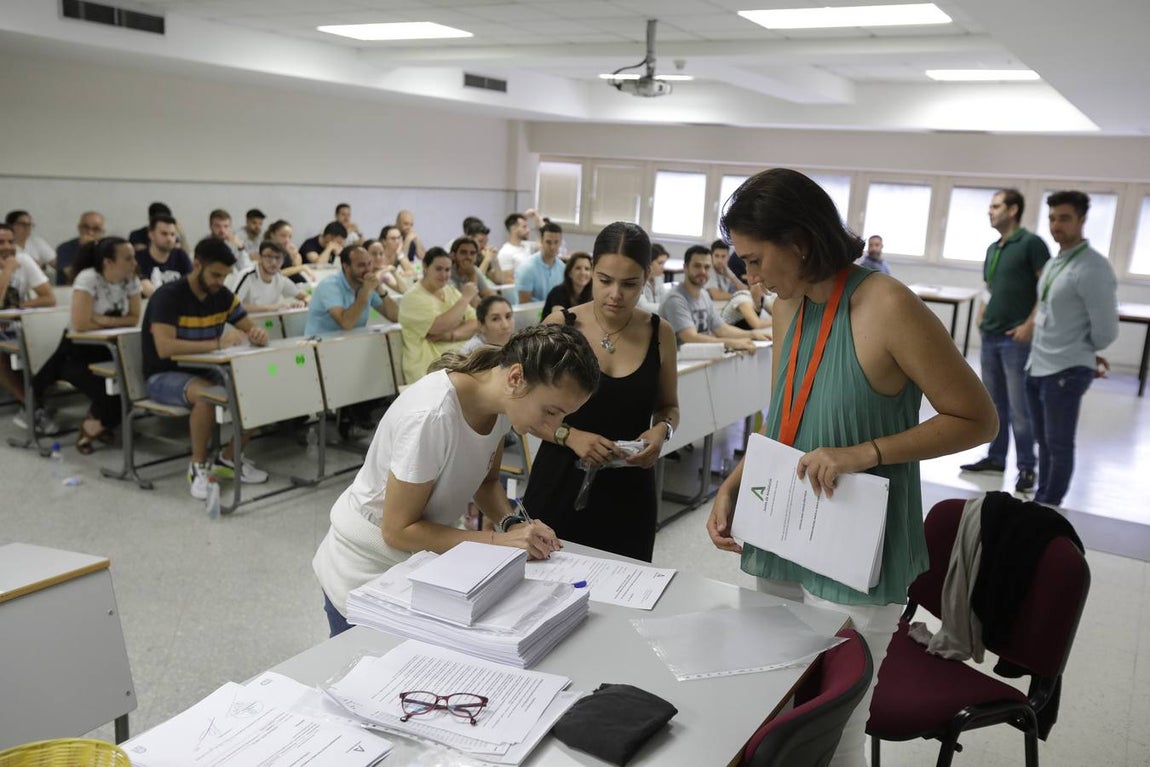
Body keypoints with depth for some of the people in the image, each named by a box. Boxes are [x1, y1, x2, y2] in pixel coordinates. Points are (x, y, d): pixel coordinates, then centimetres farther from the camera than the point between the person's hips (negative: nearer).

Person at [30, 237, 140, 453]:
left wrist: (104, 320, -17)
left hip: (110, 348, 6)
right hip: (77, 350, -6)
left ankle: (94, 425, 8)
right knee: (107, 392, -27)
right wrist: (116, 322, -12)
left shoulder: (131, 280, -4)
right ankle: (91, 428, 7)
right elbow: (81, 324, -26)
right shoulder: (88, 279, -21)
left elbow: (134, 319, -2)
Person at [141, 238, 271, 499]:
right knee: (207, 394, -37)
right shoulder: (168, 296, -20)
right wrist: (217, 343, -38)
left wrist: (258, 334, -19)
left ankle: (229, 458, 1)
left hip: (204, 372, 7)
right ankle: (198, 466, -16)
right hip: (165, 376, -6)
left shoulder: (222, 296, 0)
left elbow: (250, 328, 7)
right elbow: (164, 347, -32)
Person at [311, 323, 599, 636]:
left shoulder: (505, 400, -13)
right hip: (363, 576, -6)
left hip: (422, 561, 6)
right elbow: (398, 531, -25)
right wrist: (499, 540, -29)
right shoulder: (431, 417, -35)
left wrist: (513, 524, -16)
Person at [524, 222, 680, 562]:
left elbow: (668, 407, 13)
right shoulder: (559, 326, -6)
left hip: (629, 495, 2)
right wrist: (570, 436, -19)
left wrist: (661, 430, -8)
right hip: (559, 486, -1)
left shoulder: (659, 333, 0)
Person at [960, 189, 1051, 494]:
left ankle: (1026, 467, 6)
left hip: (1017, 338, -7)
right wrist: (983, 316, 10)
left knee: (1019, 407, -3)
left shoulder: (1031, 243, -8)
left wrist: (1030, 324, -16)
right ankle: (996, 457, 23)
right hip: (990, 336, 7)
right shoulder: (993, 249, 14)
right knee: (994, 403, 13)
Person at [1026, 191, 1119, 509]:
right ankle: (1040, 502, 32)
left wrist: (1086, 355, 2)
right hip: (1036, 367, 9)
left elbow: (1106, 330, -16)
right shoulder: (1053, 262, 10)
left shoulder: (1093, 267, -17)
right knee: (1044, 441, 19)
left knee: (1060, 445, 3)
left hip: (1065, 372, -9)